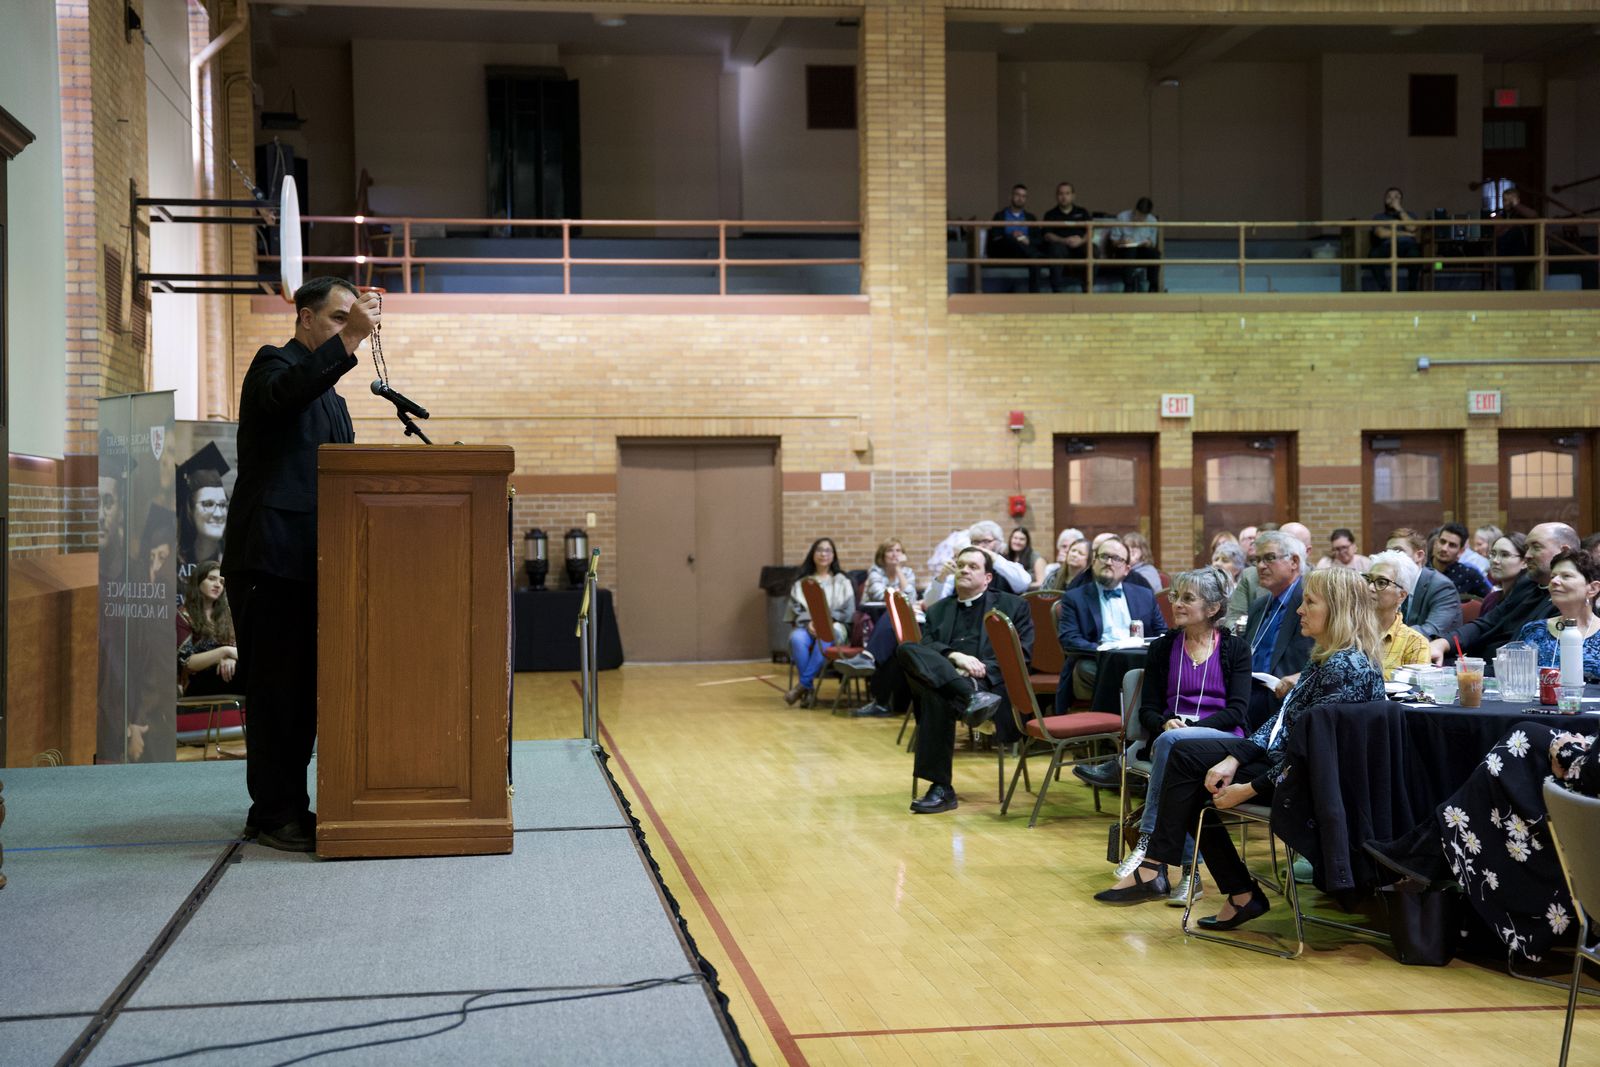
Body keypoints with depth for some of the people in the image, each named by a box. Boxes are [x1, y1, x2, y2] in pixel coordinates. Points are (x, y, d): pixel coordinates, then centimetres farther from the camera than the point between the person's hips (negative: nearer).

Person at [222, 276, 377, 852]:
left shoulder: (331, 395, 23)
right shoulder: (275, 363, -1)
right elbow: (283, 392, -27)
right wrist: (350, 341, -33)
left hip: (311, 561, 8)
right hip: (270, 556, -8)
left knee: (304, 687, 10)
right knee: (275, 687, -5)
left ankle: (291, 806, 16)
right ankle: (274, 812, 1)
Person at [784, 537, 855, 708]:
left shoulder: (842, 581, 16)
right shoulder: (801, 581, 19)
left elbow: (848, 611, 5)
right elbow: (795, 608, 7)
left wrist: (826, 622, -11)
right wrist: (808, 623, -13)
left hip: (834, 626, -1)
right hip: (806, 626, 1)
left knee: (825, 639, -40)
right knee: (797, 639, -37)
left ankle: (803, 684, -32)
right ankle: (809, 688, -30)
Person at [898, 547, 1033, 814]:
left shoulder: (1012, 606, 18)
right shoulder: (938, 610, 28)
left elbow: (1023, 650, 4)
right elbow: (925, 647, 10)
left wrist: (981, 670, -13)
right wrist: (955, 657, -13)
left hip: (992, 681, -3)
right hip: (941, 677, 3)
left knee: (937, 695, -37)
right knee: (906, 650, -31)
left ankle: (941, 788, -35)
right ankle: (972, 695, -45)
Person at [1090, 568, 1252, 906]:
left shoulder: (1235, 648, 7)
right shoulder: (1163, 647, 14)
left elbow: (1237, 710, -4)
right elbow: (1148, 710, 10)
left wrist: (1189, 727, -18)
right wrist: (1167, 723, -15)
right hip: (1168, 738, 2)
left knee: (1172, 744, -37)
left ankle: (1146, 845, -39)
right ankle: (1189, 871, -39)